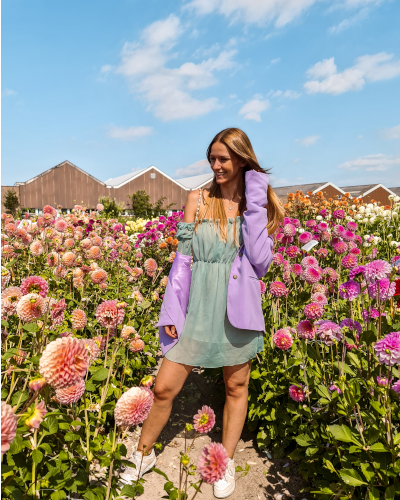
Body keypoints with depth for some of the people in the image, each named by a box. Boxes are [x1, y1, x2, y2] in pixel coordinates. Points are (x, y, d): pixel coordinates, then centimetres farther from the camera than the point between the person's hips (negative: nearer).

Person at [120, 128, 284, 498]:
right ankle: (144, 454, 32)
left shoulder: (257, 203, 2)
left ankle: (226, 463, 38)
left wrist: (254, 204, -12)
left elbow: (260, 262, -11)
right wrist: (170, 311, -4)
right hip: (198, 310, 0)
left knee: (236, 387, 14)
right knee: (164, 388, 4)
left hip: (238, 311, 0)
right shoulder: (198, 200, 1)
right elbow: (182, 258, 0)